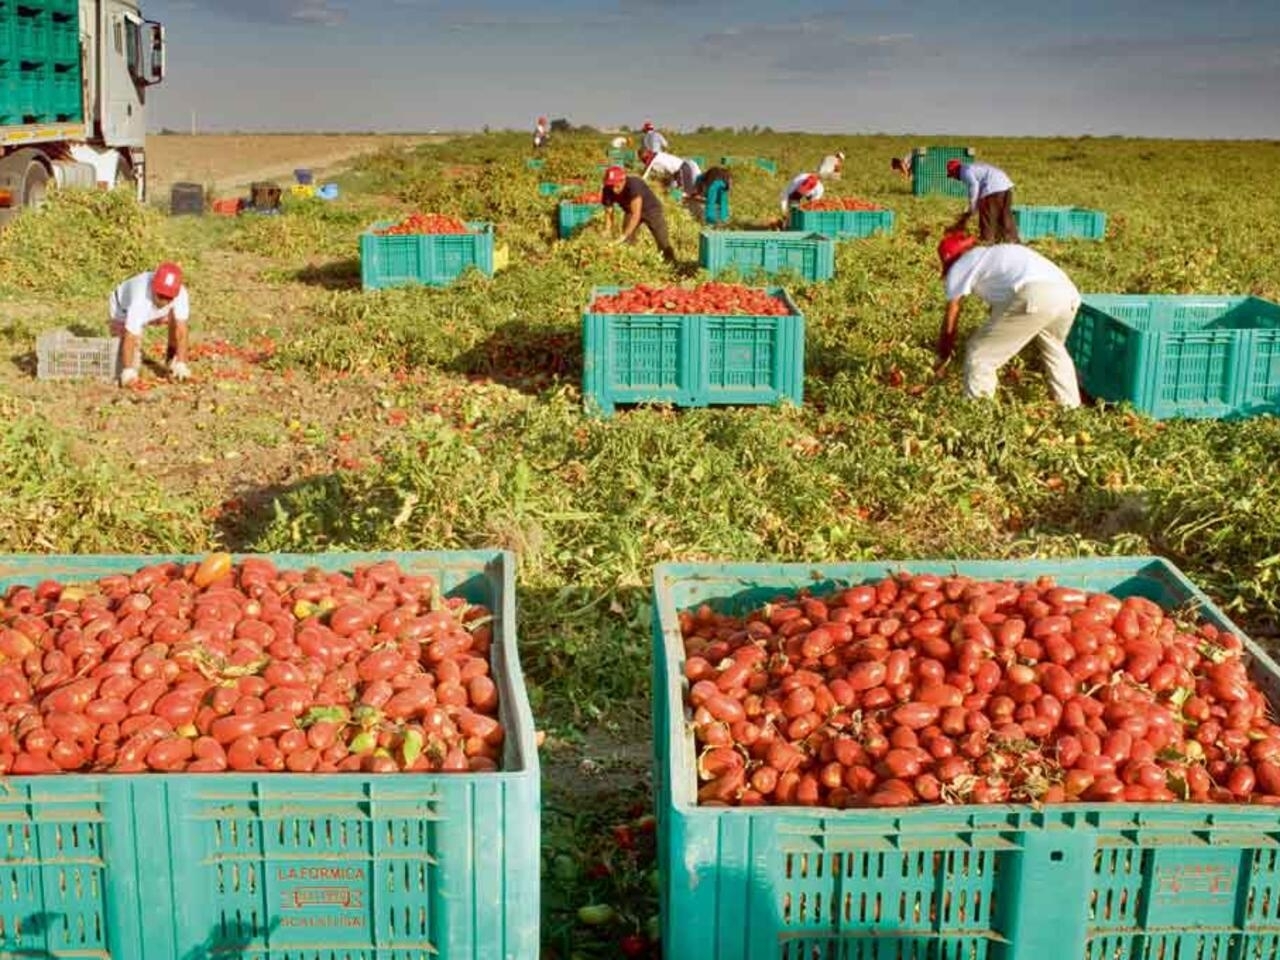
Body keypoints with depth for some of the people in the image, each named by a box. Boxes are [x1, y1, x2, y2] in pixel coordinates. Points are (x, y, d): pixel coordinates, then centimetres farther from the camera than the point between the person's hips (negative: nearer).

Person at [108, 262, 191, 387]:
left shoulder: (181, 293, -36)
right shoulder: (140, 301, -46)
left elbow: (181, 328, -33)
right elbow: (129, 338, -44)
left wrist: (181, 364, -35)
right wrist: (128, 371, -48)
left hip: (153, 311, 4)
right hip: (124, 309, -4)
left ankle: (173, 357, 3)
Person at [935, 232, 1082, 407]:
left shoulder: (960, 266, 21)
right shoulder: (995, 257, 40)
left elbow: (950, 321, 24)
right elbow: (1000, 309, 47)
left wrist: (942, 357, 36)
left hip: (1034, 296, -7)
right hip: (1068, 294, 8)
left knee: (979, 355, 8)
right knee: (1055, 350, 35)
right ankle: (1071, 407, 42)